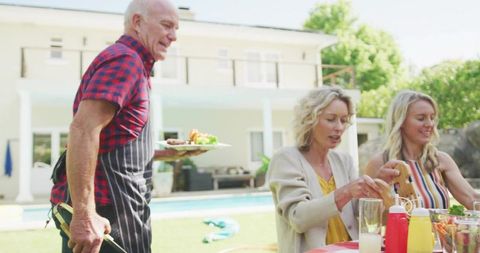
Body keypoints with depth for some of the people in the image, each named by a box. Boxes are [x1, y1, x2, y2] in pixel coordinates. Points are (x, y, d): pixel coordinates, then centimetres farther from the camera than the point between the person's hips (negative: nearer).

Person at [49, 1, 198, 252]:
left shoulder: (133, 63, 19)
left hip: (118, 208, 10)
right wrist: (85, 214, -31)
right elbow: (83, 130, -27)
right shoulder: (125, 58, -13)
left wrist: (165, 153, 17)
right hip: (105, 213, -10)